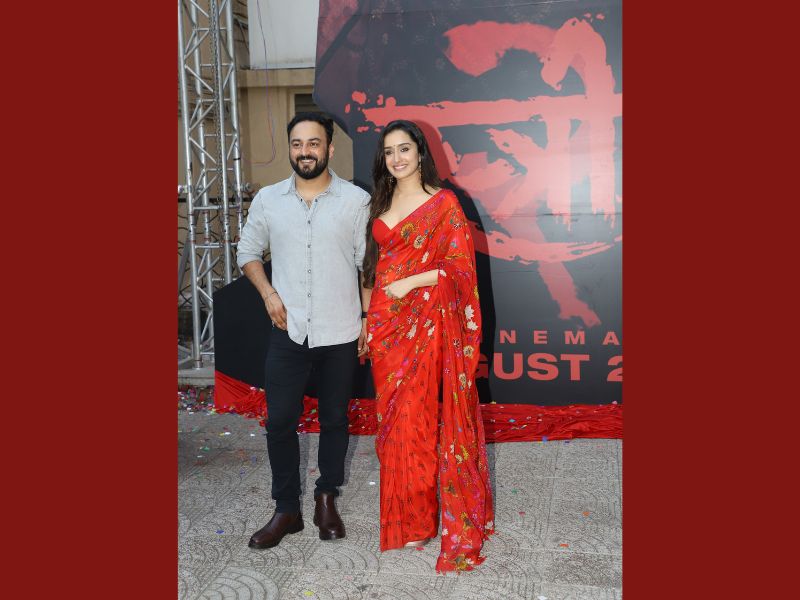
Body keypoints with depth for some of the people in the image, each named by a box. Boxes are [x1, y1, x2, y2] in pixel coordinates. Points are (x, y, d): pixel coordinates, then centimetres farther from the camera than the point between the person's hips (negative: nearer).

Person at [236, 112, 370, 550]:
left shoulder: (356, 200, -4)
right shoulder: (268, 199, 2)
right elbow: (248, 251, 13)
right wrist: (268, 292, -2)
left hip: (340, 334, -1)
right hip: (288, 332, 2)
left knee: (334, 420, 11)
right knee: (280, 420, 4)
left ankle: (326, 500, 30)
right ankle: (286, 510, 20)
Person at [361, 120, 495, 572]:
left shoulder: (443, 202, -4)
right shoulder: (381, 203, 14)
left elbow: (460, 266, -7)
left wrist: (411, 282, -15)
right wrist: (367, 317, 13)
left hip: (426, 319, -5)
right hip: (385, 320, 5)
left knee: (415, 415, -2)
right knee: (393, 414, 9)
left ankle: (418, 516, 13)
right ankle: (404, 514, 22)